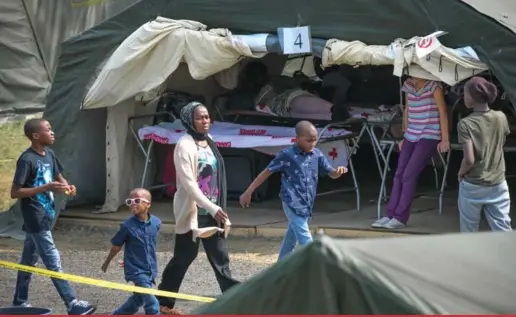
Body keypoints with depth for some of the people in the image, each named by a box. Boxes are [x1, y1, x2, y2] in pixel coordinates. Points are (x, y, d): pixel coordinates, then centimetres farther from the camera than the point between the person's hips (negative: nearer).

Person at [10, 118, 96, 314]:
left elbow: (58, 177, 22)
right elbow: (15, 192, -19)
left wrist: (67, 187, -1)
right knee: (53, 263, -6)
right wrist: (46, 188, -24)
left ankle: (20, 302, 26)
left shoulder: (49, 155, 7)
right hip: (36, 219, -9)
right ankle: (72, 305, -5)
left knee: (29, 260, 17)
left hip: (45, 216, 9)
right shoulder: (27, 160, -19)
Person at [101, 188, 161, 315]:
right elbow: (116, 246, 0)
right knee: (152, 304, -12)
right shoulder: (127, 226, -15)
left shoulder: (156, 223, -4)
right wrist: (107, 262, 13)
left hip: (150, 270, 5)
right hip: (136, 270, -5)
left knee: (138, 299, 20)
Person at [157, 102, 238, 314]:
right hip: (192, 210, -7)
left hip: (211, 210, 7)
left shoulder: (208, 142, 10)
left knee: (220, 257, 4)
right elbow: (188, 183, -20)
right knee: (184, 256, 2)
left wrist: (218, 208, 14)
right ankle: (163, 301, 16)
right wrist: (212, 207, -25)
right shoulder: (185, 145, -14)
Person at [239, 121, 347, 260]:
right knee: (306, 242, -13)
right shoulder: (287, 155, -9)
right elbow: (267, 172, -3)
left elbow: (331, 173, 11)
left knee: (291, 239, 17)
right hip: (293, 204, -7)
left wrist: (338, 171, -15)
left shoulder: (317, 154, 7)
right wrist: (248, 192, -4)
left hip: (306, 205, 7)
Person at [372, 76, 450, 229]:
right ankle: (390, 215, 6)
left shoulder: (433, 86, -10)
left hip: (429, 137, -6)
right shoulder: (408, 85, 9)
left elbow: (442, 112, -10)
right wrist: (405, 136, 17)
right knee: (399, 175, 1)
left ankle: (400, 218, -4)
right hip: (411, 136, 6)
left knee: (409, 176, -10)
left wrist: (445, 139, -12)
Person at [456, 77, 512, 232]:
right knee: (503, 230, 3)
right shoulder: (501, 118, -4)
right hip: (498, 184, 3)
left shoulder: (465, 124, -17)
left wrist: (460, 172, -2)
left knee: (469, 230, 14)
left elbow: (469, 160, -22)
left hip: (472, 186, -3)